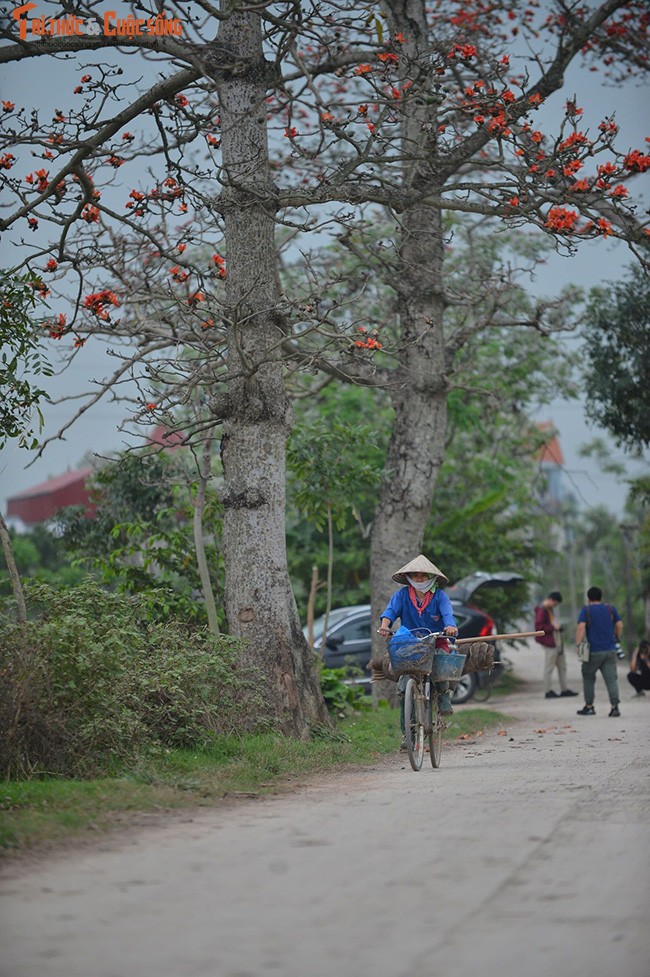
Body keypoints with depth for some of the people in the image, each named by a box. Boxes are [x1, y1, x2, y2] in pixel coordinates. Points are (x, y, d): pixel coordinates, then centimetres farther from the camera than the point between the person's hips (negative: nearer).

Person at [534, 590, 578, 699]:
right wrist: (553, 627, -18)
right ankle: (548, 691, 2)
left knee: (562, 665, 13)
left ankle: (564, 689, 18)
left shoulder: (549, 609, 16)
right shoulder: (541, 610, -15)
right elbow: (539, 626, -22)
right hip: (549, 642, -10)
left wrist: (558, 626, 12)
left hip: (557, 641, 10)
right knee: (549, 667, -4)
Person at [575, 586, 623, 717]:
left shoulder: (586, 611, -2)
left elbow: (581, 627, -15)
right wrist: (617, 639, 23)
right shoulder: (611, 609, 9)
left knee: (588, 678, 14)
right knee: (611, 679, -1)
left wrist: (578, 645, -15)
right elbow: (620, 625, 9)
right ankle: (615, 706, -15)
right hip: (610, 650, 3)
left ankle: (589, 706, 17)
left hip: (594, 651, -3)